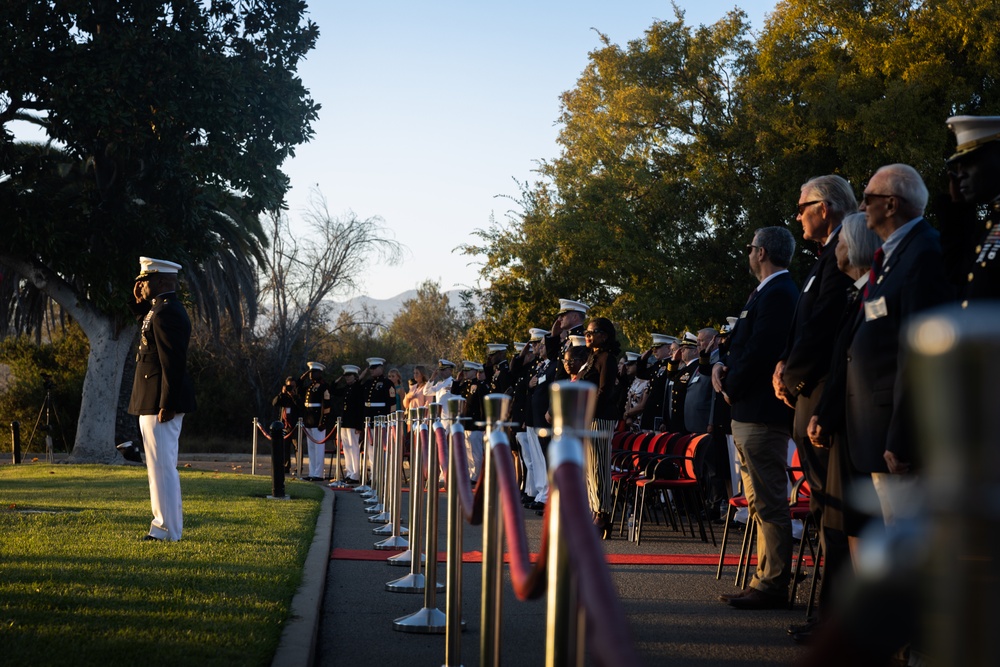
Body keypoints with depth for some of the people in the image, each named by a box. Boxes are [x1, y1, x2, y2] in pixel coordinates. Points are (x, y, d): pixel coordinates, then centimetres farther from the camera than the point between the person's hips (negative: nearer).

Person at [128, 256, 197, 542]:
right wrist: (140, 303, 17)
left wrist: (166, 405, -24)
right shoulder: (162, 309, 14)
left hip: (160, 403, -11)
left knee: (162, 465, -6)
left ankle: (168, 530, -1)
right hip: (154, 402, 11)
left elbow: (173, 363, -23)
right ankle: (165, 522, 25)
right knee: (162, 465, 16)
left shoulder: (167, 313, -18)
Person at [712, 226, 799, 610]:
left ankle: (773, 585, -4)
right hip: (751, 413, 11)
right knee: (761, 503, 13)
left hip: (763, 414, -11)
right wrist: (724, 367, 4)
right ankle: (767, 581, 18)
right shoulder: (768, 292, 19)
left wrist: (730, 387, -10)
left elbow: (760, 352, -22)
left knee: (768, 503, -8)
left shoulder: (778, 294, -14)